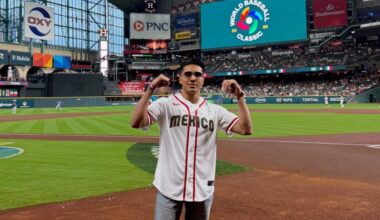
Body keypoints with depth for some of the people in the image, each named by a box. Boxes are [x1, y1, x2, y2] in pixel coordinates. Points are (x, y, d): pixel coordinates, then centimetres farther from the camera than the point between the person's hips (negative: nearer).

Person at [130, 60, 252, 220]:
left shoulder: (215, 111, 5)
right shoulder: (165, 104, -3)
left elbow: (246, 129, -4)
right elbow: (136, 122, -17)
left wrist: (239, 96, -12)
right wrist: (151, 89, -22)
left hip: (202, 189, 3)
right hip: (169, 188, -3)